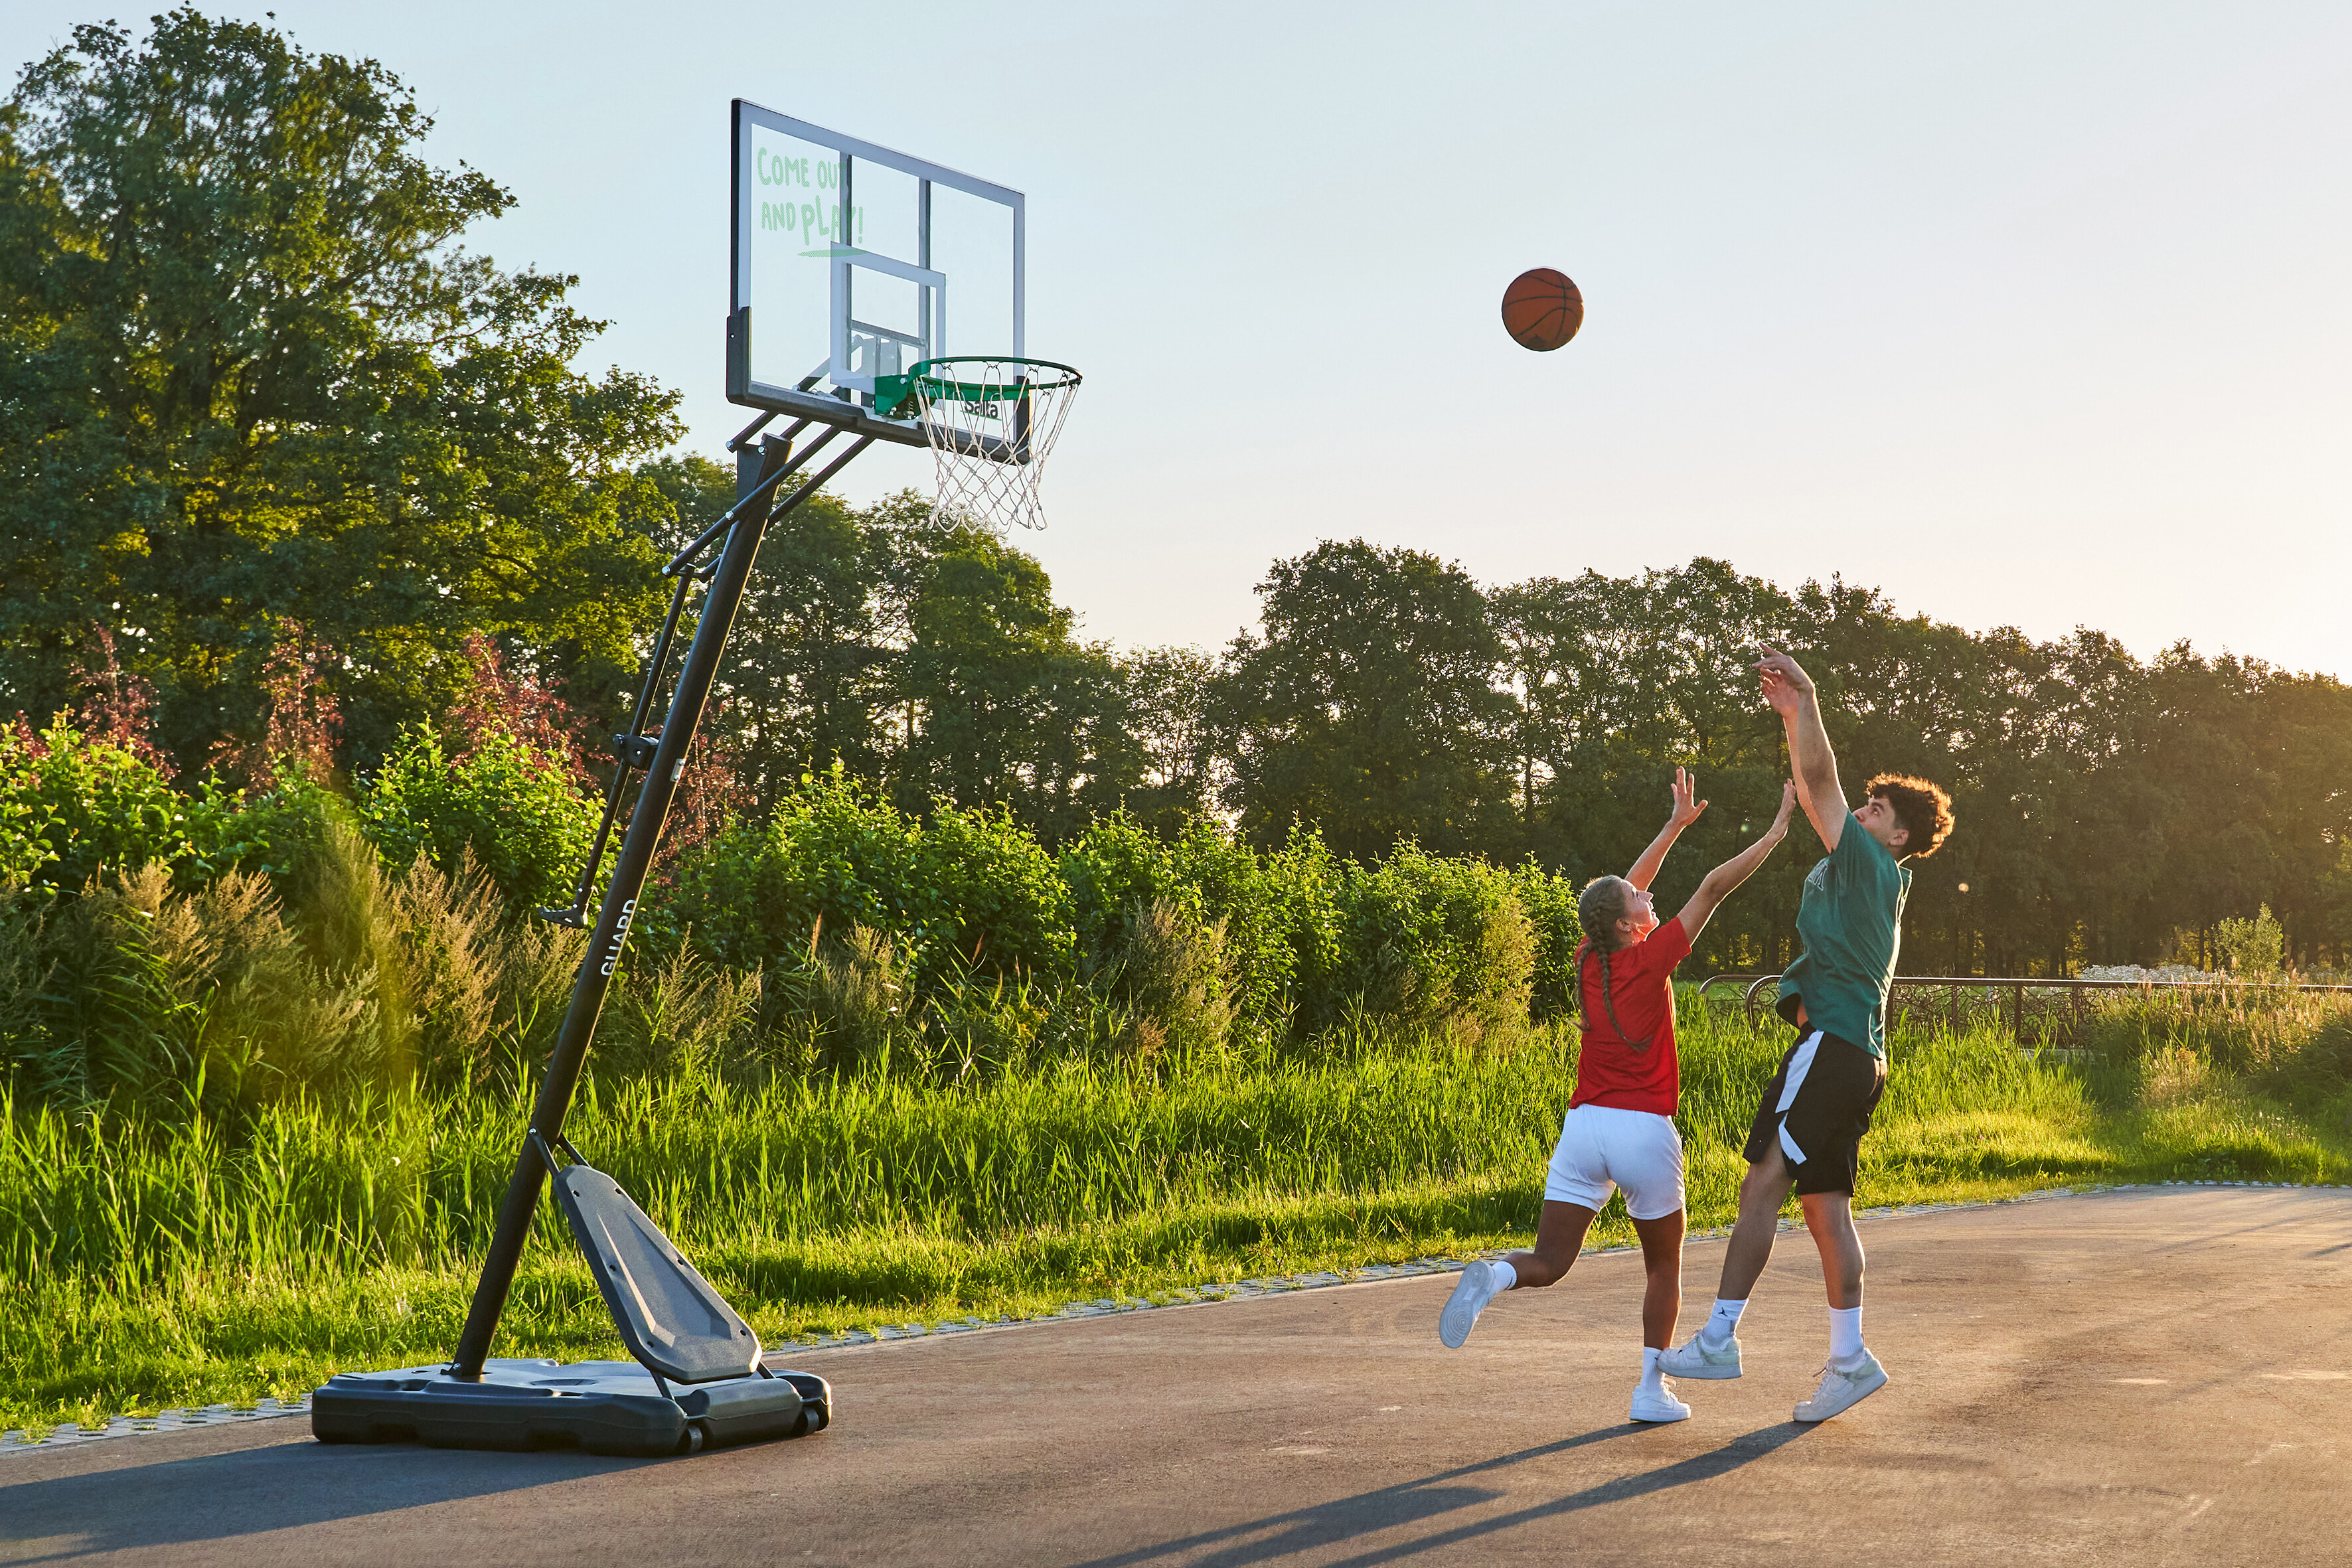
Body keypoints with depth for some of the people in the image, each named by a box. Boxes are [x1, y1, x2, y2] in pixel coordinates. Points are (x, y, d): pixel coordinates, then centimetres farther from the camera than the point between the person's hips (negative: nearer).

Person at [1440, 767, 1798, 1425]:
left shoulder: (1589, 961, 7)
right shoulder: (1650, 958, -7)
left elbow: (1626, 890, 23)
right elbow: (1713, 888, -5)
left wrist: (1676, 826, 28)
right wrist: (1776, 832, 3)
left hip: (1584, 1125, 4)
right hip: (1645, 1130, -4)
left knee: (1547, 1265, 0)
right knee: (1664, 1266, 16)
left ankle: (1492, 1278, -32)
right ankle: (1652, 1387, 11)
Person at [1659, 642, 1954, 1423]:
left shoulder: (1872, 866, -4)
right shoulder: (1853, 874, 21)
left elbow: (1820, 781, -10)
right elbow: (1813, 791, 26)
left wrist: (1807, 703, -10)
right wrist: (1792, 715, 21)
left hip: (1832, 1045, -10)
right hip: (1854, 1057, 10)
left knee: (1763, 1183, -11)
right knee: (1825, 1204, 7)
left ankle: (1719, 1340, -13)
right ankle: (1849, 1359, 7)